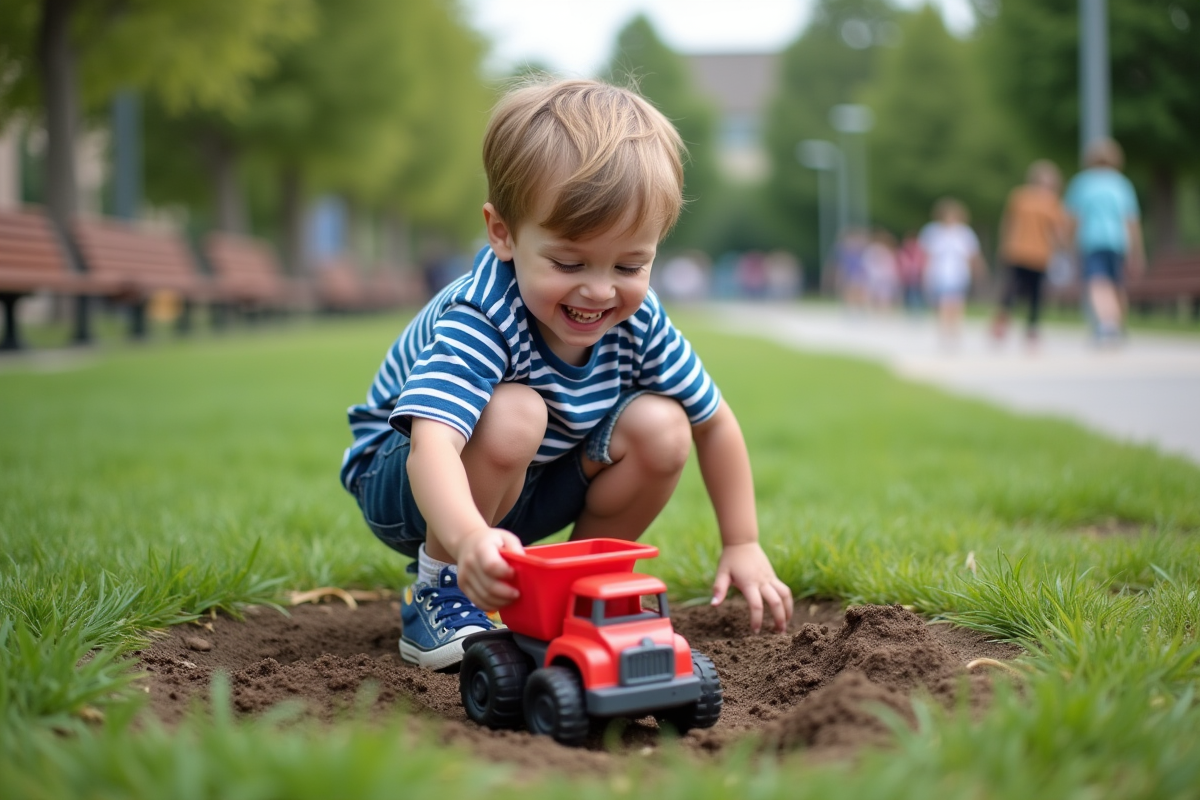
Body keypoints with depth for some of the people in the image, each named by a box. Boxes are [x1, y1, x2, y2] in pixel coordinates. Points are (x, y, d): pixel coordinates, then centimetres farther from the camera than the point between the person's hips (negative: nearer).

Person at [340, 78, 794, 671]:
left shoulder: (637, 320, -17)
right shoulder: (477, 319, -35)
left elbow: (713, 422, -1)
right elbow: (432, 443, -51)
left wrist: (743, 545, -1)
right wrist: (468, 538, -71)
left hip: (530, 491, 6)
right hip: (403, 485, -5)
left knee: (661, 427, -17)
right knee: (514, 414, -36)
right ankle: (441, 591, -14)